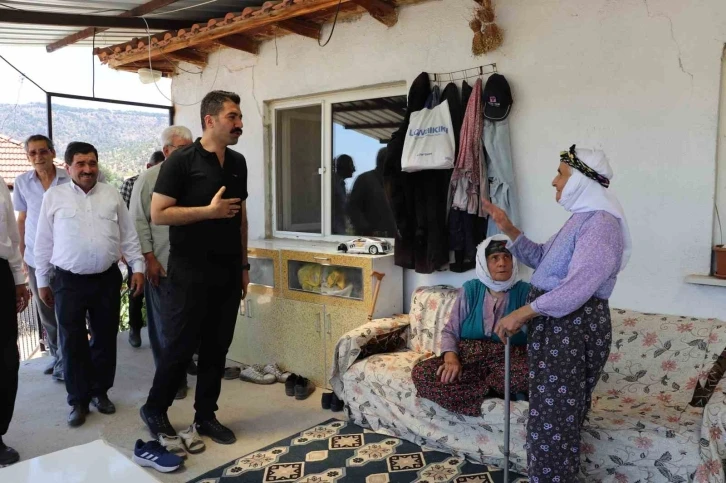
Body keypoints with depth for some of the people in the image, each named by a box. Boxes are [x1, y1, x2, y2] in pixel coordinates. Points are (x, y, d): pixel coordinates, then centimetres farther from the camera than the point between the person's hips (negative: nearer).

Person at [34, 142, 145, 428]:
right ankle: (78, 400, 19)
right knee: (72, 342, 5)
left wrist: (138, 267, 1)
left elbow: (128, 235, 7)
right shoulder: (54, 197, 0)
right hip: (68, 281, -1)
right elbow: (44, 242, 4)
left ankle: (100, 392, 27)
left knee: (105, 339, 10)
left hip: (107, 279, 2)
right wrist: (42, 281, 5)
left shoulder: (112, 195, 5)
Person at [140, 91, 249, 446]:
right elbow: (158, 214, -13)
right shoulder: (181, 160, -9)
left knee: (216, 347, 11)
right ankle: (154, 410, 26)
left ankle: (206, 416, 24)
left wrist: (243, 264, 13)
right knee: (180, 346, 3)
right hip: (190, 272, -6)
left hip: (227, 272, 6)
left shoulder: (238, 163, 10)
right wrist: (209, 211, -18)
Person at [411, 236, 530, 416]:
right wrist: (451, 358, -14)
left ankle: (475, 386, -12)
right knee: (421, 373, -25)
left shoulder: (525, 292, 2)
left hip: (507, 361, -2)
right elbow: (450, 331, 6)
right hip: (468, 358, 3)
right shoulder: (470, 289, 7)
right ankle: (500, 392, -21)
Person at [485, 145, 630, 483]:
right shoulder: (582, 217, 18)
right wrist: (508, 230, 11)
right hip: (557, 325, 10)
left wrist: (523, 313, -24)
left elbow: (579, 286, -27)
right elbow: (543, 258, 23)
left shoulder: (601, 222, -17)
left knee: (551, 420, -2)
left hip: (573, 328, -10)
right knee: (560, 416, 20)